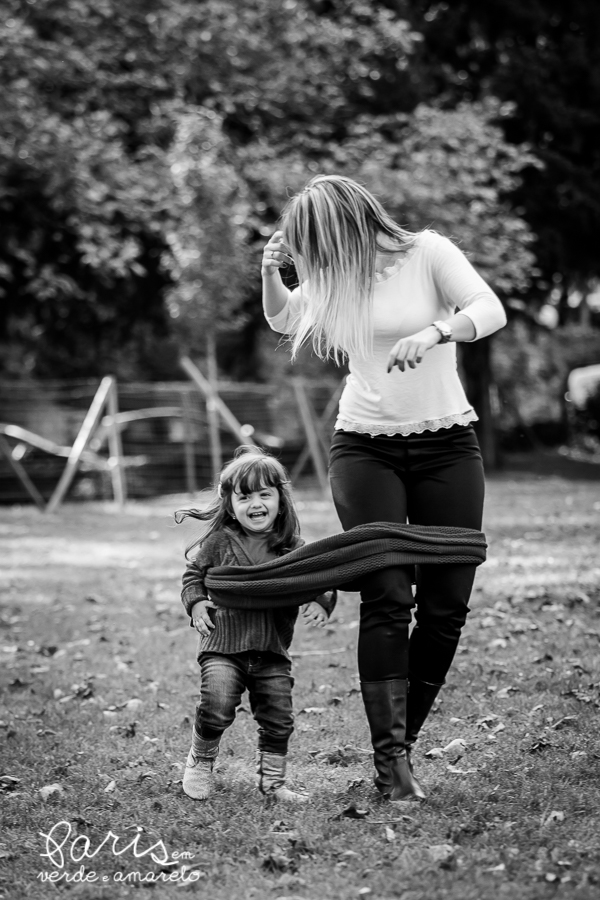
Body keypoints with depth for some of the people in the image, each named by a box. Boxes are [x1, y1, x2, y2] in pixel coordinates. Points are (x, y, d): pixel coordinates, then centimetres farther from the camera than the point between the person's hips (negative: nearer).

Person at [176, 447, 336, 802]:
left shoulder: (294, 549, 2)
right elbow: (193, 575, 11)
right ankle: (200, 762, 10)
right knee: (217, 708, -18)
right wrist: (196, 603, -7)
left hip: (273, 652, 2)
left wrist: (321, 603, -16)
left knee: (279, 719, 2)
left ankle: (273, 780, 22)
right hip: (224, 645, -2)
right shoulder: (219, 543, -1)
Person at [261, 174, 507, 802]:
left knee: (447, 605, -1)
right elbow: (282, 321, 21)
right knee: (386, 600, -11)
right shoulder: (335, 277, 4)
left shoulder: (428, 253, -7)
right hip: (365, 448, 1)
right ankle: (390, 759, -10)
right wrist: (269, 273, 1)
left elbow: (491, 311, -19)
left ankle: (400, 739, 15)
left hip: (446, 444, -1)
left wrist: (432, 333, -37)